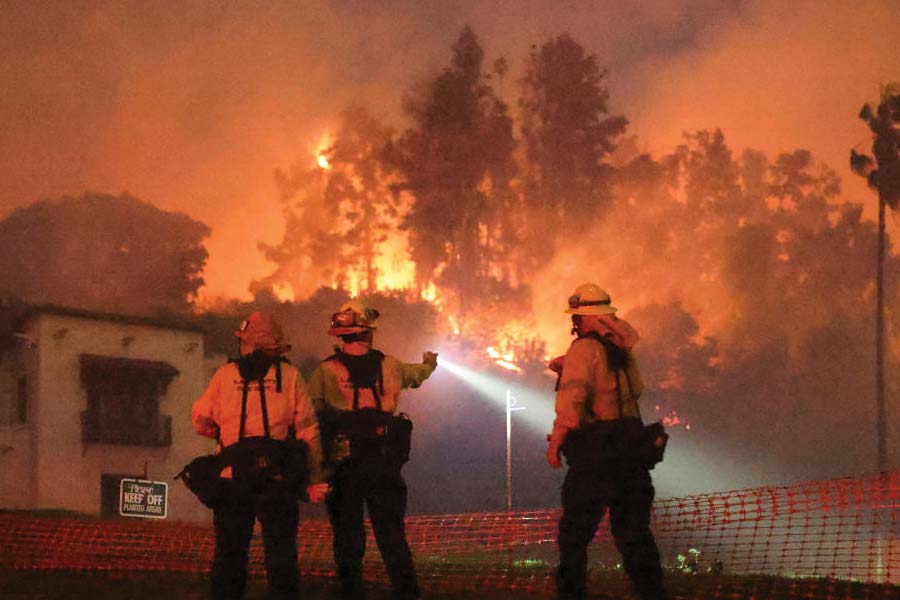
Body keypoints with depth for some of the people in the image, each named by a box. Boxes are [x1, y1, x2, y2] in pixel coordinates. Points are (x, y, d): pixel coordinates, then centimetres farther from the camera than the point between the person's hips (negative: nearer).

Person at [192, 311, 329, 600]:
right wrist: (315, 479, 3)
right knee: (281, 547, 2)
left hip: (233, 474, 1)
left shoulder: (225, 375, 5)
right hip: (277, 475, -1)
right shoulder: (290, 376, 4)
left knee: (230, 548, 7)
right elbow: (308, 431, 0)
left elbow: (200, 421, 14)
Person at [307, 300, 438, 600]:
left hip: (342, 462, -1)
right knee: (391, 533, 6)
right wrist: (430, 363, 52)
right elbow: (418, 373, 29)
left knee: (348, 533, 6)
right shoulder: (388, 366, 7)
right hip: (385, 462, 1)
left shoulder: (325, 371, -1)